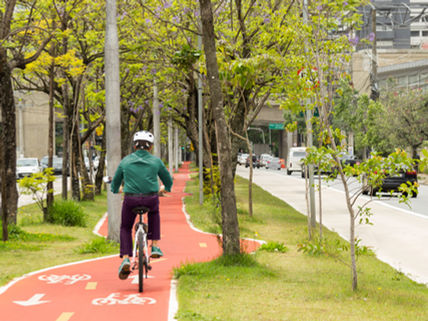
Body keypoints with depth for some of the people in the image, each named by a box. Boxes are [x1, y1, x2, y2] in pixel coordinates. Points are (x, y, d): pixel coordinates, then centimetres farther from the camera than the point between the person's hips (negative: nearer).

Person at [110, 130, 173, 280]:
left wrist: (118, 189, 44)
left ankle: (125, 259, 4)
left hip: (131, 200, 0)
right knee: (154, 213, 35)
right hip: (151, 199, 0)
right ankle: (155, 247, 24)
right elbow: (168, 181, 20)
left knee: (125, 228, 23)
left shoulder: (125, 161, 10)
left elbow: (115, 185, 20)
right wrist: (164, 188, 43)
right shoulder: (156, 161, 8)